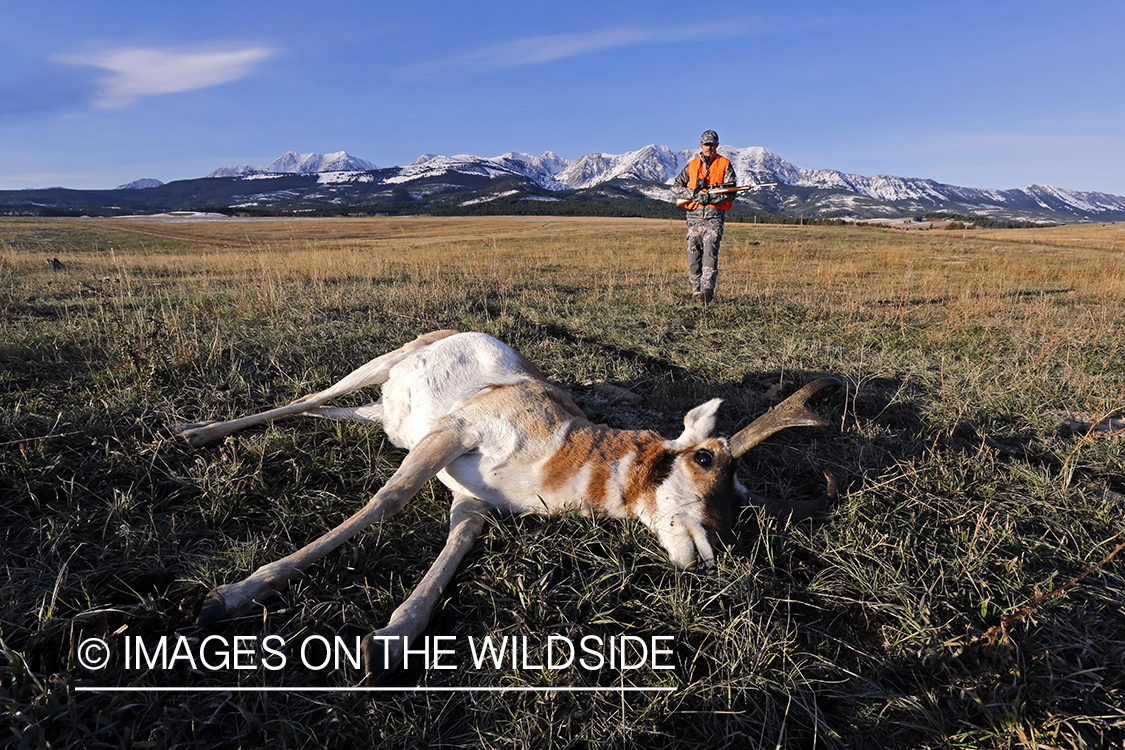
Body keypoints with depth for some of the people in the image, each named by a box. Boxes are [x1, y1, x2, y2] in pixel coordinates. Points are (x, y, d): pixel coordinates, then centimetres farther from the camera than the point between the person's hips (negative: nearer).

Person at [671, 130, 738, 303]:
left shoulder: (725, 164, 6)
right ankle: (696, 291, 14)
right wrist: (694, 194, -9)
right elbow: (675, 188, 7)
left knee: (710, 253, -19)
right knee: (693, 256, 3)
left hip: (714, 217, -3)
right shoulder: (692, 165, 14)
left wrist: (708, 197, -17)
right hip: (694, 217, 3)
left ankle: (707, 290, -28)